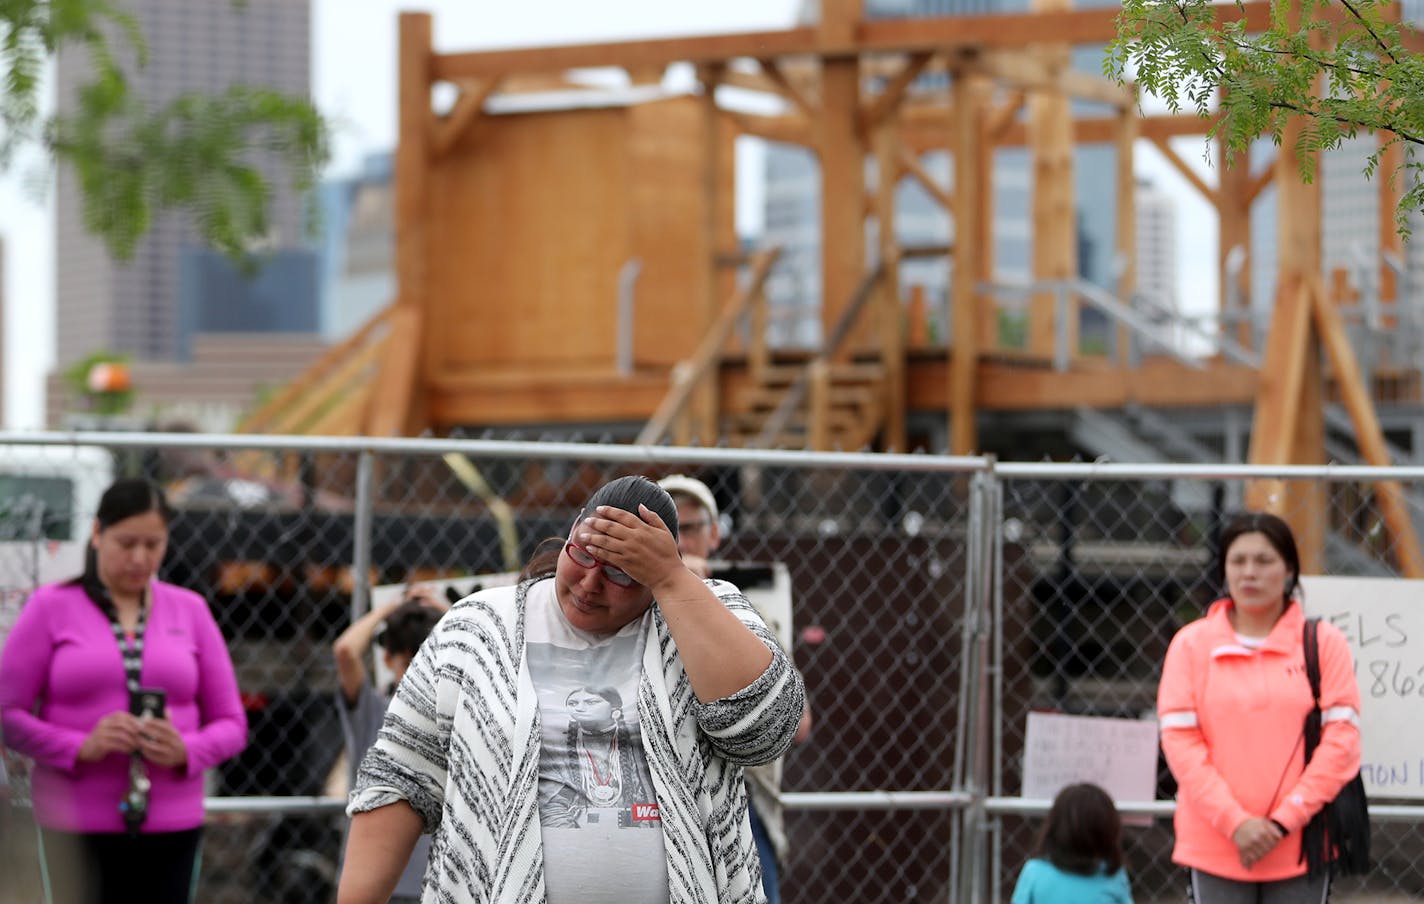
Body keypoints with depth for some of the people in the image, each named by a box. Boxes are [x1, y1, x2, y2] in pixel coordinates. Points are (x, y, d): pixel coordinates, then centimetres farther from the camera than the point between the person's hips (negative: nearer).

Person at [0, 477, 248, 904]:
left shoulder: (190, 610, 10)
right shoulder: (51, 607, 3)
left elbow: (230, 722, 11)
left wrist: (186, 752, -11)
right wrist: (81, 747, -17)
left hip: (170, 823, 2)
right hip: (75, 827, -2)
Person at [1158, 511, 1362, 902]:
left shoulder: (1324, 642, 2)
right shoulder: (1192, 644, 3)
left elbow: (1341, 738, -3)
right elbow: (1180, 741, -3)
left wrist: (1283, 821, -10)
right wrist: (1235, 822, -12)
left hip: (1300, 849, 0)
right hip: (1215, 847, 0)